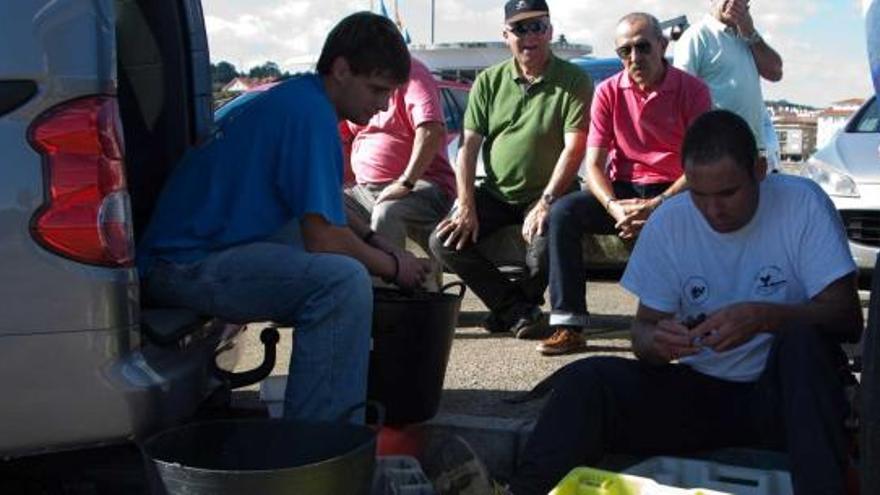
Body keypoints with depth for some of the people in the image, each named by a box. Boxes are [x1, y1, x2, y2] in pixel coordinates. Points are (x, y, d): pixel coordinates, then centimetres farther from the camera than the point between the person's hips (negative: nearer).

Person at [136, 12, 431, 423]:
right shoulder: (311, 112, -16)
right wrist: (392, 266, -4)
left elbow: (316, 212, 26)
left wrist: (374, 242, 12)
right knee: (343, 278, -28)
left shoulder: (296, 97, 14)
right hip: (185, 265, -11)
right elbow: (322, 238, -20)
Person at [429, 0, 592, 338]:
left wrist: (546, 202, -22)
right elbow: (468, 146, 3)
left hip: (545, 194, -4)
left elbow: (574, 148, -12)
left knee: (546, 246, -32)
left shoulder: (573, 81, -3)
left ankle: (509, 306, 2)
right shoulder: (489, 81, 7)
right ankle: (519, 309, -4)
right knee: (445, 241, -15)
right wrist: (466, 206, -9)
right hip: (494, 193, 4)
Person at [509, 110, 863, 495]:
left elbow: (847, 317, -15)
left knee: (800, 338, -35)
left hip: (785, 391, -2)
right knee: (585, 380, -21)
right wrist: (654, 341, -23)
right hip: (699, 393, 2)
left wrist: (763, 317, -34)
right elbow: (644, 326, 3)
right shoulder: (668, 222, -1)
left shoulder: (803, 203, -9)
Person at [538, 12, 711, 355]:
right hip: (623, 189, 2)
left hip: (672, 191, -2)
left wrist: (656, 206, -26)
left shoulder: (691, 90, -6)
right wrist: (614, 207, -24)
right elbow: (594, 165, -4)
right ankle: (569, 324, -25)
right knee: (563, 212, -24)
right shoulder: (608, 92, 1)